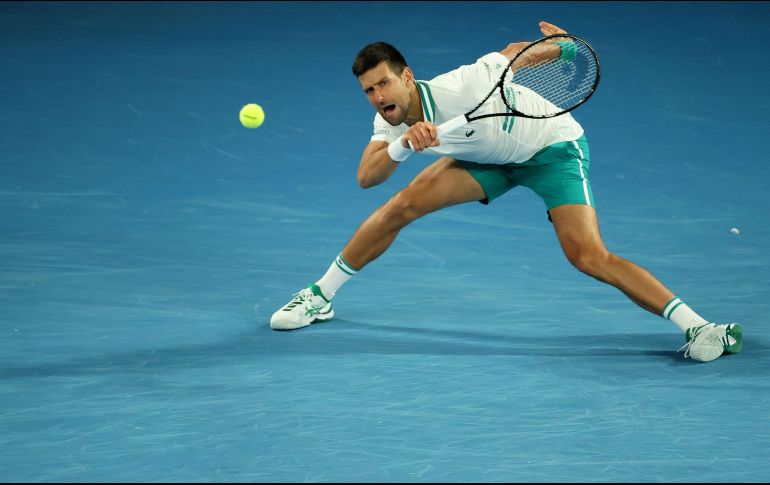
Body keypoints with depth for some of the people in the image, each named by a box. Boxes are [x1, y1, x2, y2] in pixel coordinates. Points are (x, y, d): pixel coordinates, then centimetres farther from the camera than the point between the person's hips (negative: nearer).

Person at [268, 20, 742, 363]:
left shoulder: (459, 88, -32)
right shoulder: (391, 121, -13)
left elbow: (515, 52, -18)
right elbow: (366, 176, -26)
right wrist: (403, 145, -43)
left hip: (553, 147, -6)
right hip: (492, 158, 6)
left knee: (589, 256, -24)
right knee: (402, 206, -4)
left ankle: (697, 327, -24)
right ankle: (320, 297, 14)